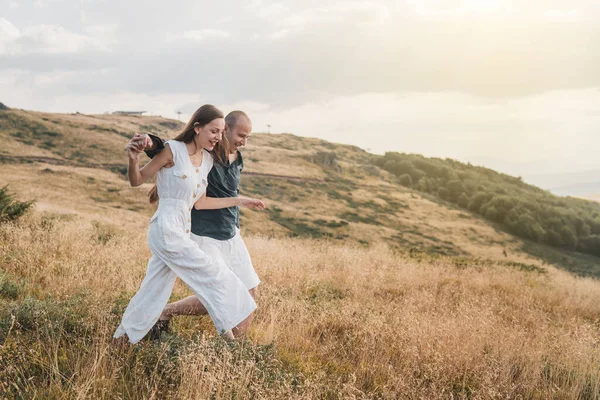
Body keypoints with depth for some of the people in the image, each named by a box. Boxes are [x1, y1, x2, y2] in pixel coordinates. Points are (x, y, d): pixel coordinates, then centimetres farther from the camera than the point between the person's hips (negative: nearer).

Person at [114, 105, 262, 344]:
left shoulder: (207, 160, 10)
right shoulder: (173, 150, -10)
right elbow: (137, 181, -5)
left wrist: (238, 201, 17)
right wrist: (133, 160, -26)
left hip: (181, 232, 8)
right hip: (166, 230, -8)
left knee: (153, 293, 13)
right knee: (214, 274, -7)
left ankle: (121, 338, 27)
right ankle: (230, 332, 2)